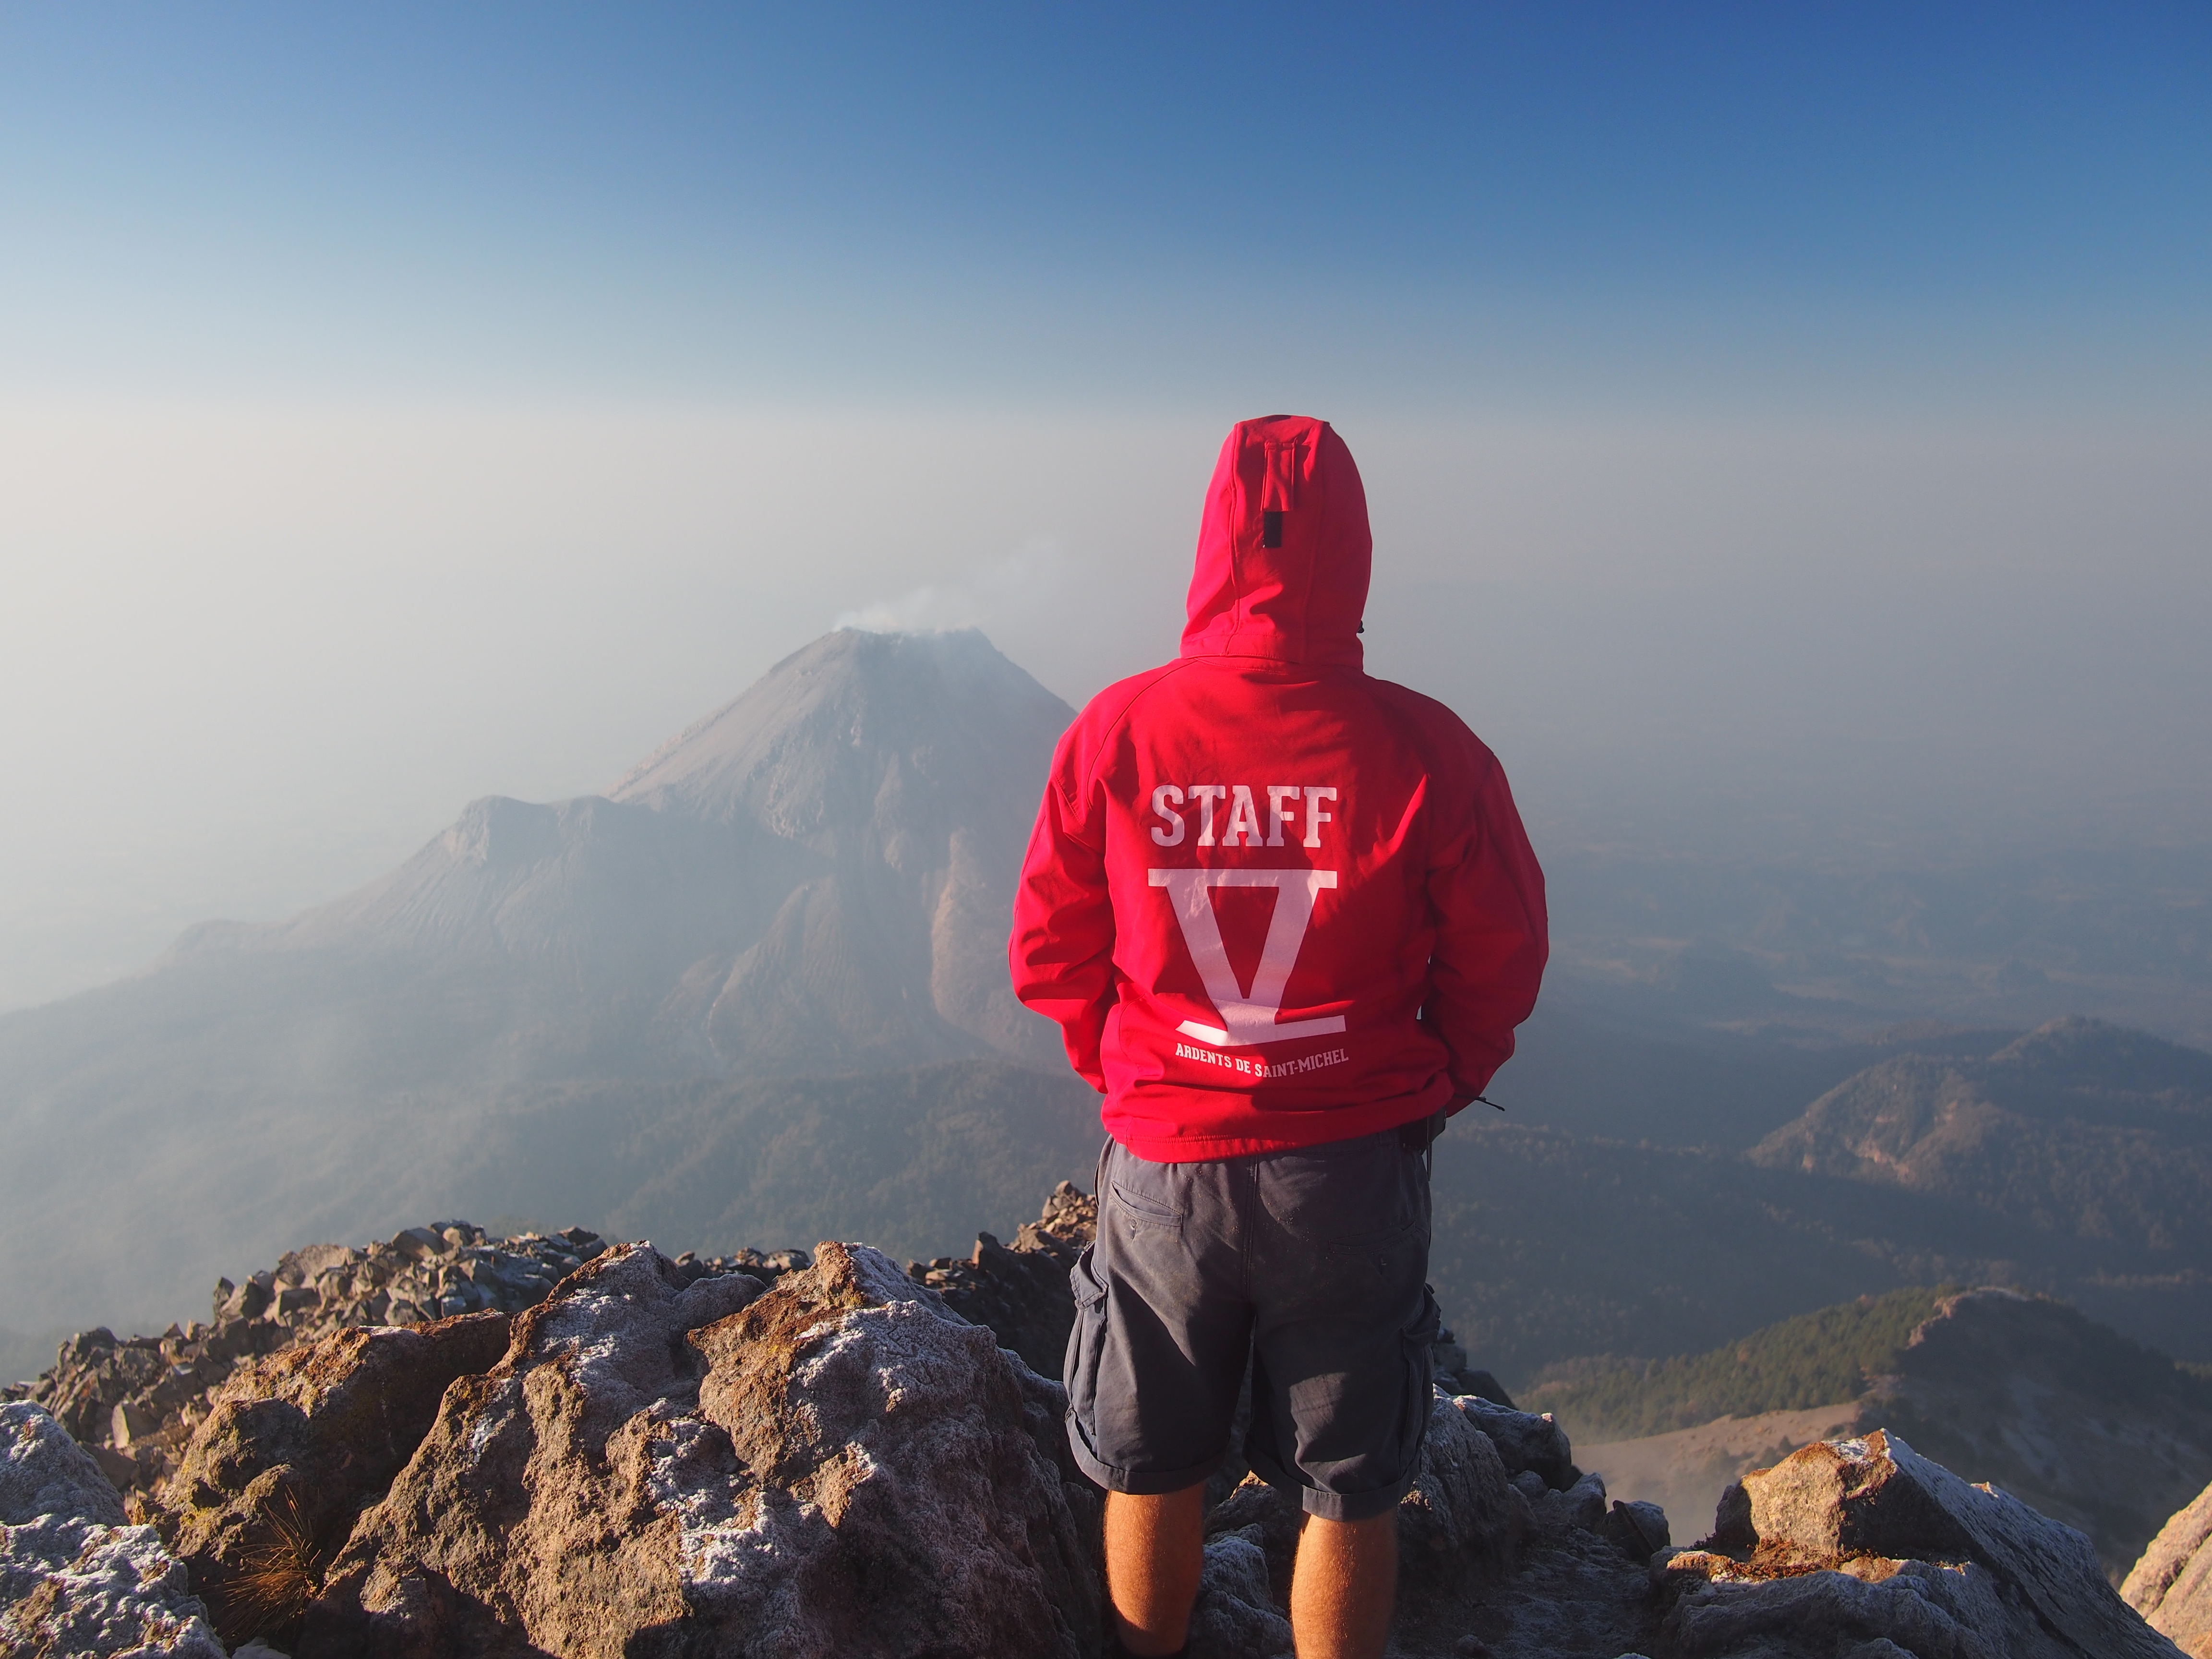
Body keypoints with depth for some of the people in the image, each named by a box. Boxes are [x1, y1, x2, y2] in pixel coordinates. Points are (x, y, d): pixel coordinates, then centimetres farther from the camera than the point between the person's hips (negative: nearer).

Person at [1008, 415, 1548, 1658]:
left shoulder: (1116, 733, -10)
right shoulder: (1422, 750, -14)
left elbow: (1050, 955, -1)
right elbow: (1501, 961, -3)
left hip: (1161, 1161, 1)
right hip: (1356, 1168, -1)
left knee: (1154, 1474, 23)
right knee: (1350, 1497, 18)